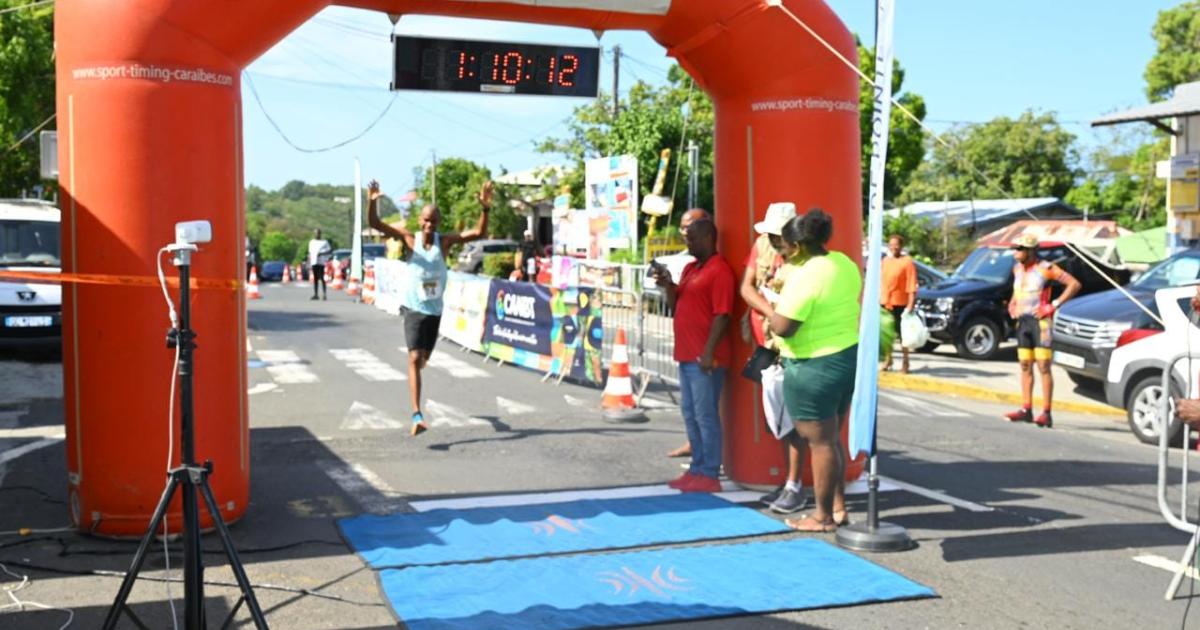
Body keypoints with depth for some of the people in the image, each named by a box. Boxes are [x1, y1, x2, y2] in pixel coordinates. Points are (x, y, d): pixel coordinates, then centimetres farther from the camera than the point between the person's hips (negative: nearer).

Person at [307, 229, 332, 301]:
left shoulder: (324, 242, 4)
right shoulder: (311, 242, 17)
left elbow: (330, 251, 1)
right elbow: (310, 254, 18)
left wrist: (322, 253, -13)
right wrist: (309, 264, 13)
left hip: (321, 262, -4)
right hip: (313, 262, 4)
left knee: (321, 278, -10)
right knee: (315, 278, 4)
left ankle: (324, 294, -9)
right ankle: (315, 294, 6)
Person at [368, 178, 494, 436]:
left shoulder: (445, 241, -6)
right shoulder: (410, 239, -9)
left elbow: (479, 233, -15)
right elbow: (375, 223, -17)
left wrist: (485, 209, -30)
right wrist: (372, 202, -35)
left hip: (435, 311, 3)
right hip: (414, 310, -3)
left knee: (423, 358, 19)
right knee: (414, 360, -15)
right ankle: (417, 415, -19)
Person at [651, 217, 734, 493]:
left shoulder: (719, 271, -11)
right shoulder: (690, 268, 17)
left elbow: (722, 315, -16)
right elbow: (675, 305, 20)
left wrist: (708, 353, -20)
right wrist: (667, 284, 2)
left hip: (704, 357, -9)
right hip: (686, 355, 9)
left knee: (706, 415, -5)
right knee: (690, 414, 13)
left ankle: (709, 475, 1)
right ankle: (697, 469, 22)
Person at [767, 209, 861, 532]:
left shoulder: (805, 277, -22)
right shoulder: (845, 263, 6)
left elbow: (782, 328, -24)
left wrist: (773, 309, -4)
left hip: (815, 368, -9)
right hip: (849, 357, 9)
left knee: (820, 443, 1)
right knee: (832, 439, 19)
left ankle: (823, 516, 10)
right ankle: (838, 507, 27)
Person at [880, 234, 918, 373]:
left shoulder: (907, 261, -8)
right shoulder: (885, 260, 12)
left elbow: (912, 285, -12)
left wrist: (910, 305, -18)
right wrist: (879, 299, 14)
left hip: (900, 303, -6)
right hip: (884, 303, 6)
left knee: (902, 335, 1)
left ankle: (905, 363, 9)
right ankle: (888, 360, 25)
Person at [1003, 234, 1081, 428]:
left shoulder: (1046, 268, -10)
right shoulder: (1017, 268, 11)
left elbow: (1074, 284, -10)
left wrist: (1054, 305, -14)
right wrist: (1012, 303, 14)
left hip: (1040, 320, -7)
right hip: (1022, 321, 7)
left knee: (1043, 367, -8)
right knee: (1025, 366, 8)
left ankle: (1046, 414, -8)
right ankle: (1026, 409, 13)